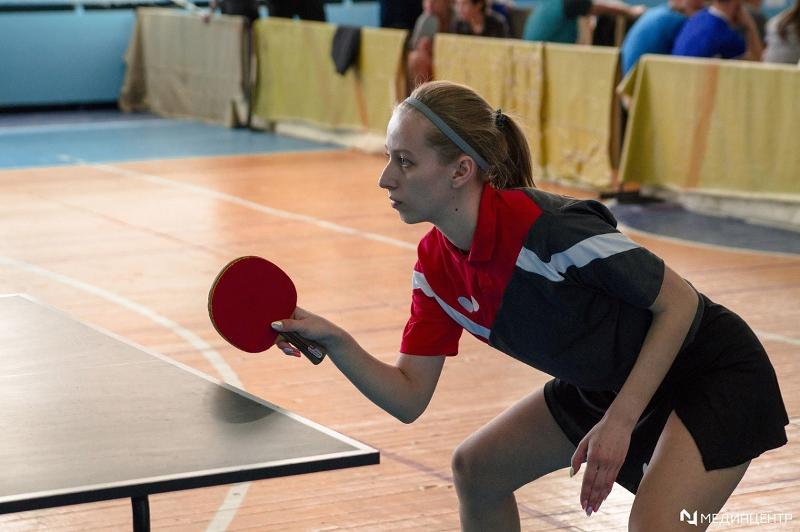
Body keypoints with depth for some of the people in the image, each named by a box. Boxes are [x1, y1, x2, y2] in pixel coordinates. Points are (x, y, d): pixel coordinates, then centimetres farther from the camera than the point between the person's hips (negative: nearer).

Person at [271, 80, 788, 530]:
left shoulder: (547, 227, -32)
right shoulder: (436, 266, -8)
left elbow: (678, 302, -23)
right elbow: (409, 396, -5)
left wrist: (620, 421, -27)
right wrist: (335, 342, -22)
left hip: (715, 371, -8)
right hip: (604, 384, 8)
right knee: (476, 469, 13)